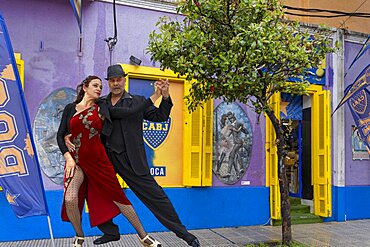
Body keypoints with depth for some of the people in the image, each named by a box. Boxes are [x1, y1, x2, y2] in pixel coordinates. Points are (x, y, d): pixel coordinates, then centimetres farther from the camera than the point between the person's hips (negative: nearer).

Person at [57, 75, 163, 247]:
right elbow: (60, 135, 6)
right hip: (76, 160, 1)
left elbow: (132, 112, -4)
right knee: (70, 199, -19)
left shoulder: (102, 109, 4)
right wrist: (68, 157, -8)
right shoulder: (70, 108, 8)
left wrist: (156, 95, -9)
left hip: (98, 160, 0)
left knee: (118, 198, 1)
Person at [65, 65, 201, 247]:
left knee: (154, 194, -3)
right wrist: (67, 136, -2)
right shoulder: (100, 103, 11)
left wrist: (165, 97, -13)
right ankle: (110, 232, 33)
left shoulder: (137, 101, 5)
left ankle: (181, 232, 10)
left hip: (130, 159, -3)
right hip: (105, 158, 4)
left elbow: (160, 116, 2)